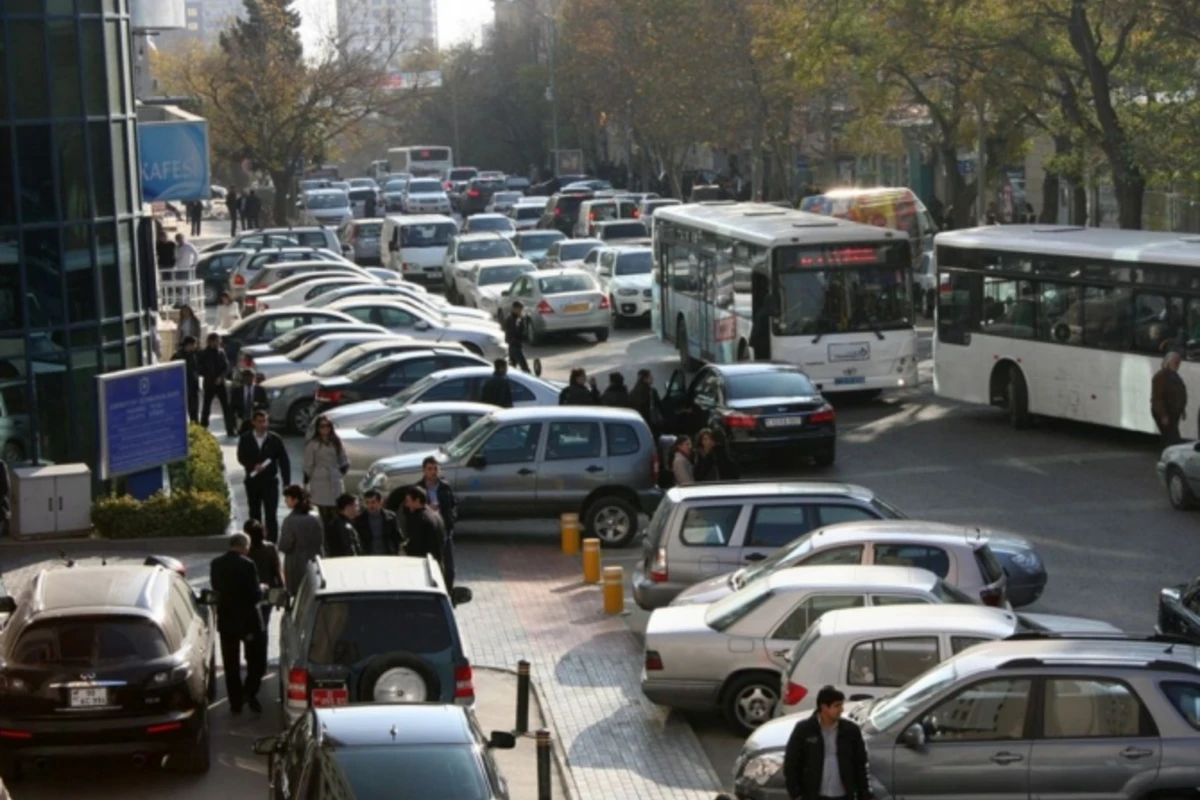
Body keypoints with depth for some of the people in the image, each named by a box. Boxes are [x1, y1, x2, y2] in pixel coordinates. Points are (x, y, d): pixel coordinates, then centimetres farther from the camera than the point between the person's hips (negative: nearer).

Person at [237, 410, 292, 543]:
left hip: (270, 481, -2)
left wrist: (287, 483, -6)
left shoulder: (275, 439, -3)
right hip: (252, 481, 2)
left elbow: (284, 461, -1)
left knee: (271, 515, -9)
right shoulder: (246, 439, 1)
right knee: (255, 514, 13)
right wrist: (253, 466, -21)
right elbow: (241, 457, -1)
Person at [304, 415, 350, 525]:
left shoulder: (336, 443, 10)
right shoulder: (312, 445, -1)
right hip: (320, 484, -3)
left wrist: (341, 472, 4)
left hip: (336, 483, 3)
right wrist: (306, 484, -2)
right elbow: (308, 466, -1)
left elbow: (345, 463, 18)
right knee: (325, 517, -3)